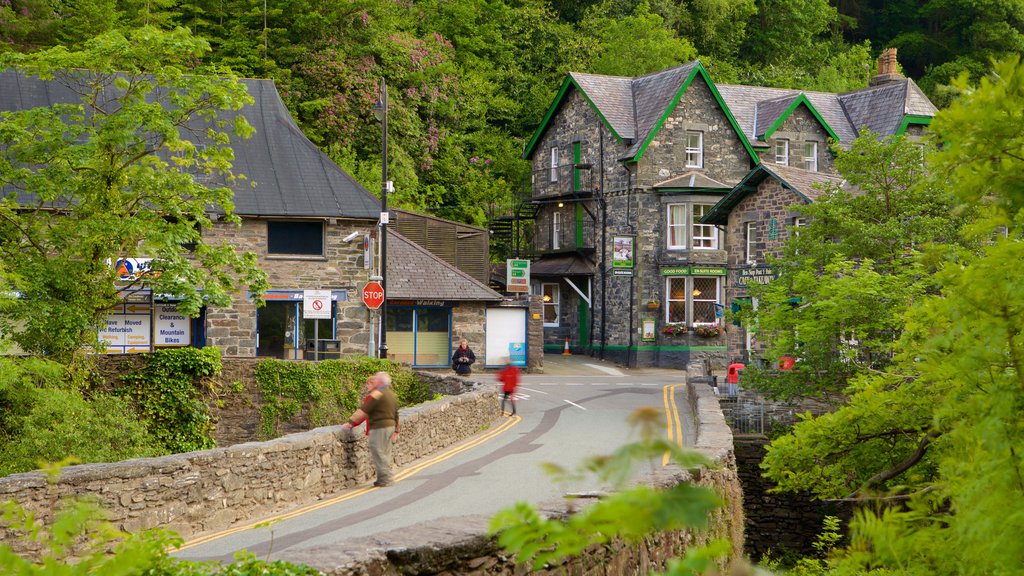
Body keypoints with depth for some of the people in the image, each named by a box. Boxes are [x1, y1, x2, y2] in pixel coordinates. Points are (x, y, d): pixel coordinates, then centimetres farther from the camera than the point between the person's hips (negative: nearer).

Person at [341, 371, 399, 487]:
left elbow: (363, 411, -17)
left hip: (379, 427, -9)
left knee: (378, 454, -4)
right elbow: (396, 415, 19)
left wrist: (350, 422, -15)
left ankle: (386, 479, -6)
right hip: (390, 426, 9)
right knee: (385, 453, 13)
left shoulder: (377, 394, -13)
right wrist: (396, 430, 25)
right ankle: (386, 478, 14)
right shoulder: (392, 394, 15)